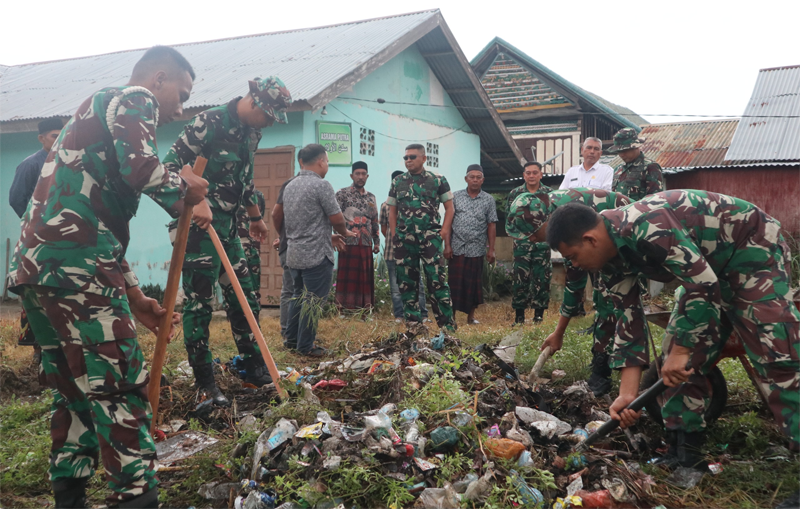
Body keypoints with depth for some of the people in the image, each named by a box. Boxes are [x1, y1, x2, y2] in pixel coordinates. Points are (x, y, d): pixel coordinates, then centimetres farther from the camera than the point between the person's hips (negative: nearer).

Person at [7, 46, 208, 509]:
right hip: (76, 266, -10)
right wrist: (183, 190, 3)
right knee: (122, 389, -7)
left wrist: (135, 297, 29)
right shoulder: (134, 99, 3)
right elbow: (141, 169, -19)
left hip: (33, 264, 10)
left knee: (75, 392, 15)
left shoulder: (94, 113, 32)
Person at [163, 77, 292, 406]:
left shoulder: (251, 133, 11)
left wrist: (255, 217, 32)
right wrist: (196, 202, -29)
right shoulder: (209, 123, -15)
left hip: (227, 228, 9)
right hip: (199, 227, -9)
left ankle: (255, 369, 23)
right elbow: (171, 164, -18)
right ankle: (204, 382, 5)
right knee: (199, 303, -4)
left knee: (244, 298, 12)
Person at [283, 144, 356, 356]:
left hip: (293, 253, 8)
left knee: (299, 296, 20)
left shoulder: (290, 186, 11)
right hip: (316, 254, -8)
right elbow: (337, 218, -14)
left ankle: (291, 339, 27)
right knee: (313, 300, 1)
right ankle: (306, 346, 7)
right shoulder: (321, 185, -14)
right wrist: (344, 232, 9)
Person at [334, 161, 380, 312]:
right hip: (348, 243, -5)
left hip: (366, 244, 5)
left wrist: (377, 241, 14)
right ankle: (344, 308, 2)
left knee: (365, 278, 6)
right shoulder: (342, 194, 2)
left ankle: (364, 308, 12)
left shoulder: (371, 197, 17)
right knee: (347, 277, -3)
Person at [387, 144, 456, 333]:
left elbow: (449, 208, 4)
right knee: (407, 282, 6)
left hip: (430, 237, -3)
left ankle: (447, 324, -2)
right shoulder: (397, 182, 11)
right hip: (404, 239, 3)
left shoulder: (438, 181, 4)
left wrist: (444, 232, -6)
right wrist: (394, 236, 5)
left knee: (437, 281, -8)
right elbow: (392, 211, 14)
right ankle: (413, 323, 17)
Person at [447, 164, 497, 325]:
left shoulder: (488, 200, 6)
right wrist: (447, 244, -1)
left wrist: (491, 249, 1)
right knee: (454, 283, 0)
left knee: (473, 284, 5)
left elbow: (491, 225, 5)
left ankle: (471, 316, 17)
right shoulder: (456, 196, 7)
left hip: (476, 249, 0)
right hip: (456, 248, 0)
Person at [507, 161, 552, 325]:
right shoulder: (515, 193, 7)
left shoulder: (549, 193, 4)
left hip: (542, 243, 0)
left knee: (542, 280, 2)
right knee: (520, 279, -1)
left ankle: (539, 316, 12)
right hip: (521, 243, 0)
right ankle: (519, 317, 6)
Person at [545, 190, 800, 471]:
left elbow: (704, 286, -33)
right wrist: (627, 394, -6)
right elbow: (629, 321, -2)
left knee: (776, 353, -18)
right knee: (685, 359, 3)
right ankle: (683, 454, 10)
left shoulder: (646, 226, -34)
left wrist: (681, 351, -26)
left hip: (754, 247, -9)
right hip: (710, 266, 9)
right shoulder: (611, 260, -5)